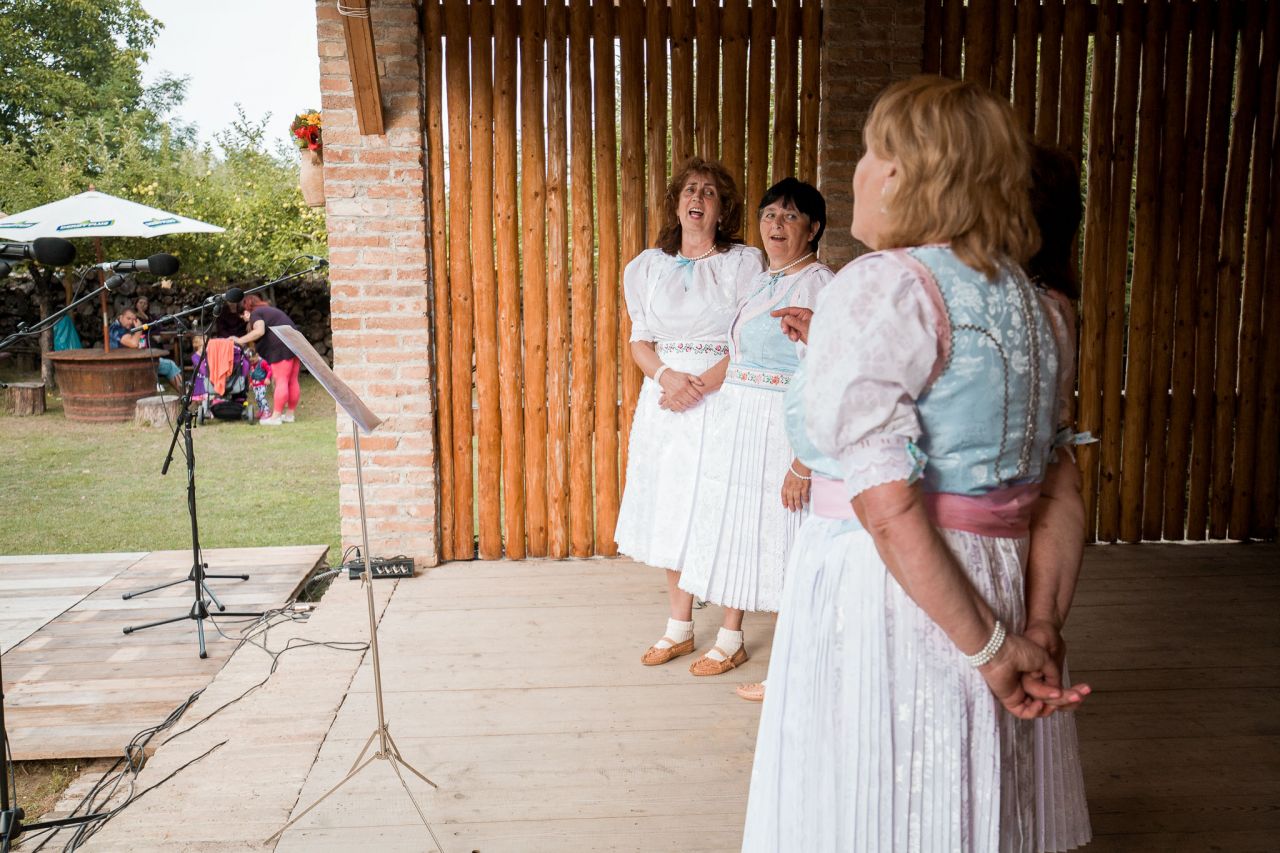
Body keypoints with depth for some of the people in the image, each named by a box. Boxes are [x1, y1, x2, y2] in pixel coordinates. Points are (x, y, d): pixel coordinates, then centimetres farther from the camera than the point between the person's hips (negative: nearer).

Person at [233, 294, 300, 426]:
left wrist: (241, 340, -10)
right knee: (292, 382, 9)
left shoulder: (255, 314, 1)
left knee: (281, 381, -9)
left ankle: (275, 417, -8)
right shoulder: (270, 310, 29)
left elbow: (259, 331, -17)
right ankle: (289, 414, 15)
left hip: (282, 347, -9)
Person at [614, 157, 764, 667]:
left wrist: (700, 386, -17)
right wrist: (667, 376, -13)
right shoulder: (648, 265, 11)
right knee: (670, 507, 7)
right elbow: (639, 339, 8)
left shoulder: (744, 262, -1)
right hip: (664, 398, 4)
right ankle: (680, 628, 21)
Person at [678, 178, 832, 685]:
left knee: (781, 537, -1)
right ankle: (730, 639, 32)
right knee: (733, 525, 15)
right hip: (734, 423, 8)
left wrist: (803, 462, -23)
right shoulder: (760, 281, 14)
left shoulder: (819, 284, -13)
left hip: (783, 428, -8)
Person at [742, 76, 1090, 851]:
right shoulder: (1024, 297, 10)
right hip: (995, 580, 8)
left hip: (878, 587, -8)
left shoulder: (879, 286, -14)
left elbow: (887, 508, -21)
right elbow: (1053, 490, 8)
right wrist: (1034, 631, 9)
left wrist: (987, 646, -13)